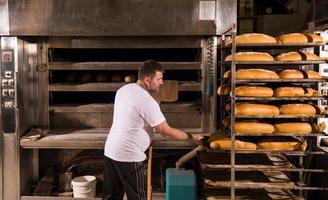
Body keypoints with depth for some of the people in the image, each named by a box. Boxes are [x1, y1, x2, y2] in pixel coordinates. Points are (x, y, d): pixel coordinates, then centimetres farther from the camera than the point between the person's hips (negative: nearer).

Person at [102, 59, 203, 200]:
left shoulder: (123, 89, 5)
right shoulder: (147, 101, -20)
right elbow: (166, 131, -17)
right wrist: (192, 137, -6)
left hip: (110, 151, 9)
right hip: (129, 156, -8)